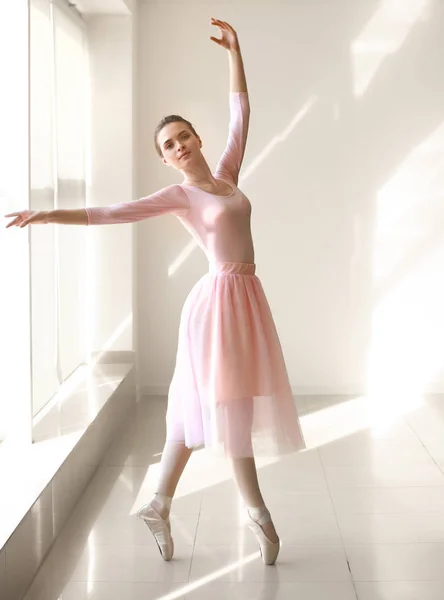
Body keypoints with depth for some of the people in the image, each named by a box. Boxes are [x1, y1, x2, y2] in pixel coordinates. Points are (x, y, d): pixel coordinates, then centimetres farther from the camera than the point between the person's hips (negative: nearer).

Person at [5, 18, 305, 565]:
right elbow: (112, 213, -9)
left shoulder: (226, 176, 12)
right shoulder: (178, 196, -4)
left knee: (201, 403, 11)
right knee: (231, 405, 1)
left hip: (245, 298, 7)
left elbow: (240, 113, 16)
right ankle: (256, 512, 12)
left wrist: (234, 51, 14)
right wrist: (48, 215, -16)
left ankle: (159, 505, 21)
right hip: (220, 300, -7)